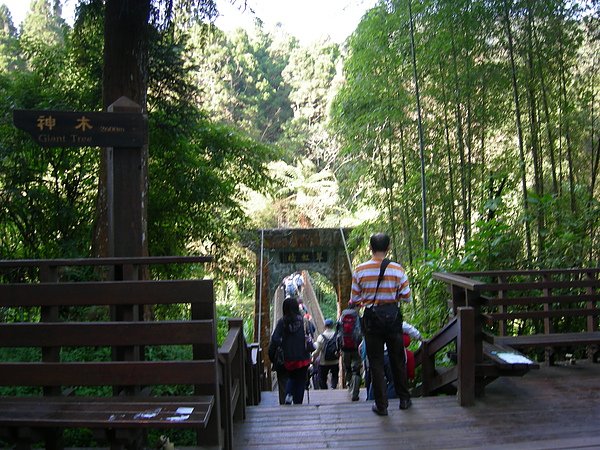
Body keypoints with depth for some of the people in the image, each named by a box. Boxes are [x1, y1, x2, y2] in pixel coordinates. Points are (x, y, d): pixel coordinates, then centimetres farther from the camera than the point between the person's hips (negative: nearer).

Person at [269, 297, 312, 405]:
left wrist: (271, 355, -4)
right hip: (303, 358, -1)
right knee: (300, 381, 15)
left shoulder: (282, 322, -8)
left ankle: (289, 394, 2)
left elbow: (275, 340, -14)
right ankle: (298, 402, 12)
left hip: (288, 358, 1)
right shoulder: (304, 321, -6)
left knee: (291, 378, 25)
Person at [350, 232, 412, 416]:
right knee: (398, 359, 17)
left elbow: (354, 300, -2)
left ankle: (381, 405, 14)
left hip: (371, 318, -1)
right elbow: (407, 297, -2)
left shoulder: (360, 270, -8)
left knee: (376, 361, 9)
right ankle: (404, 399, 30)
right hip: (393, 316, 1)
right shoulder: (397, 269, -8)